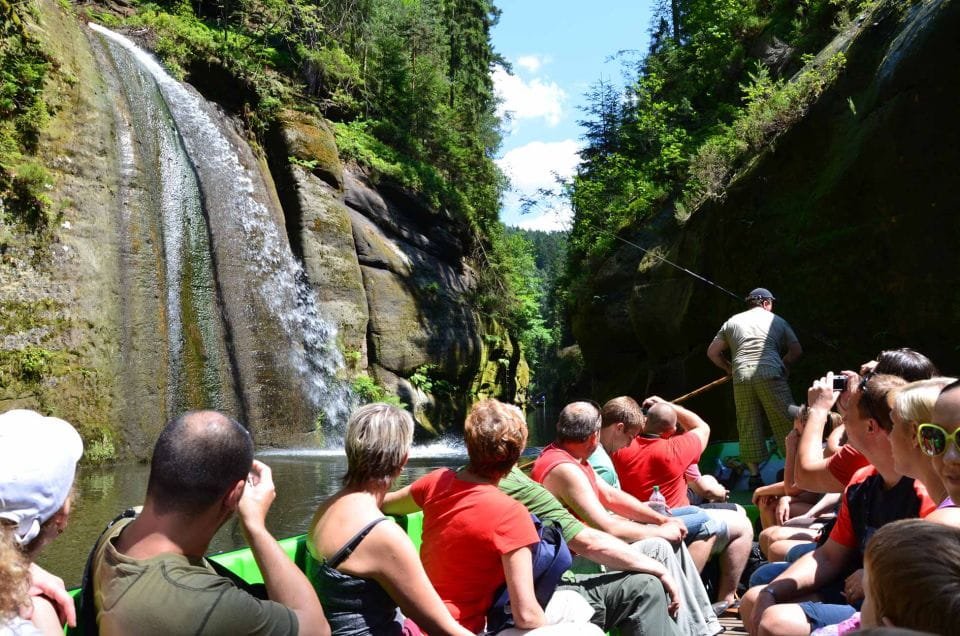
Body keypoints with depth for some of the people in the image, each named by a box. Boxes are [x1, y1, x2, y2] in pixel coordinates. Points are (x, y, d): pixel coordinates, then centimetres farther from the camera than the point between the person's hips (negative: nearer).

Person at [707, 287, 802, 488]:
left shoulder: (732, 322, 21)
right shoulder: (776, 320, 17)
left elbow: (712, 353, 19)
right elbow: (796, 351, 13)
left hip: (741, 378, 2)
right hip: (770, 374, -2)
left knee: (748, 426, 5)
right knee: (785, 421, 5)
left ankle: (754, 474, 5)